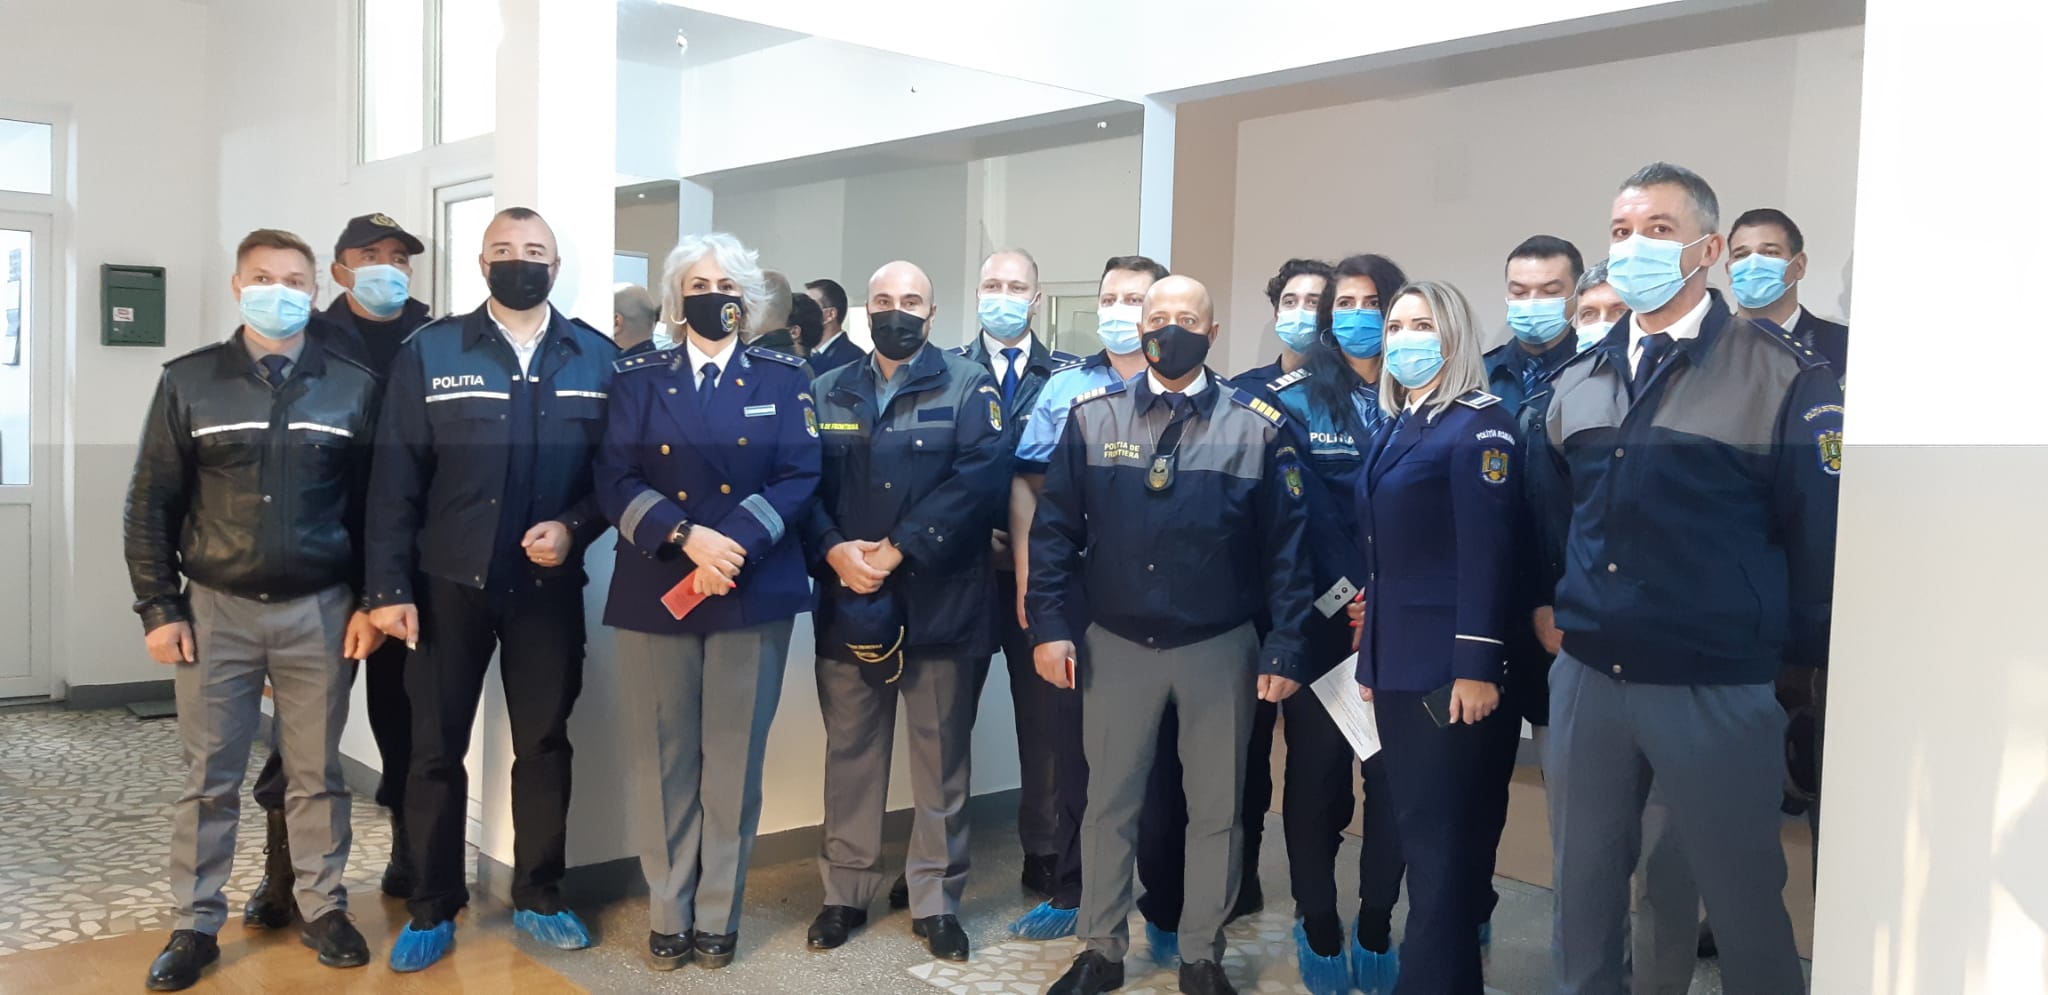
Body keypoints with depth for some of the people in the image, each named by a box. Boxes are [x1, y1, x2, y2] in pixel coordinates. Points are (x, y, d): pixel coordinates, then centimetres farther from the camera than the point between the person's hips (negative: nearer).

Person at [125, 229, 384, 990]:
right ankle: (196, 925, 20)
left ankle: (322, 910, 22)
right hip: (215, 608, 0)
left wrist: (371, 600, -1)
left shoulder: (354, 385, 1)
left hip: (319, 611, 0)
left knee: (317, 773, 8)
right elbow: (151, 503, 3)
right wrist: (157, 606, -2)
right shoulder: (189, 381, 2)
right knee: (208, 778, 7)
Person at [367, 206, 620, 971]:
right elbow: (394, 479, -4)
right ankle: (433, 909, 21)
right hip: (449, 583, -1)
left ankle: (538, 898, 25)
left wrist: (575, 527, -15)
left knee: (544, 744, 10)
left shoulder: (596, 357, 2)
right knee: (436, 750, 6)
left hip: (548, 585, 1)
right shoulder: (429, 352, -1)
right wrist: (389, 586, -8)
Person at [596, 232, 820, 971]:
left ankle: (717, 917, 16)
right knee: (664, 760, 6)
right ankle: (668, 916, 18)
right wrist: (687, 536, -17)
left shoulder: (782, 378, 7)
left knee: (734, 761, 4)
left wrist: (732, 546, -16)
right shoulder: (636, 378, 8)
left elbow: (800, 476, -3)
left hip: (754, 592, 0)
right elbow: (615, 480, -2)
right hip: (654, 592, 1)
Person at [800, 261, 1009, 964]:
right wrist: (834, 551, -15)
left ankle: (936, 900, 20)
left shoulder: (968, 388, 0)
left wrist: (899, 550, -17)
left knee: (940, 758, 6)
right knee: (850, 753, 12)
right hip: (847, 603, 3)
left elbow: (978, 481, -12)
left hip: (939, 604, -3)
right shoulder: (829, 393, 12)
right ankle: (846, 892, 26)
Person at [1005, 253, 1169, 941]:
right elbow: (1028, 482, 9)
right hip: (1072, 594, 3)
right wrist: (1027, 574, 1)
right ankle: (1073, 890, 23)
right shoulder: (1065, 388, 11)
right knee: (1071, 740, 9)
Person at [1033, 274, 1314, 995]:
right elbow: (1055, 526, 1)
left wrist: (1285, 648, -8)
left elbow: (1286, 544, -4)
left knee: (1216, 809, 11)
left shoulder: (1258, 425, -4)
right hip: (1117, 644, 1)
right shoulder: (1093, 416, 0)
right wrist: (1049, 624, -5)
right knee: (1109, 803, 12)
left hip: (1220, 648, -1)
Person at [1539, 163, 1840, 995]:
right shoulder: (1579, 383, 9)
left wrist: (1800, 660, 0)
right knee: (1584, 894, 15)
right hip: (1585, 679, 5)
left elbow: (1821, 535, -5)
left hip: (1717, 692, -4)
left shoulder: (1785, 375, -8)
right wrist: (1558, 608, 12)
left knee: (1744, 903, 9)